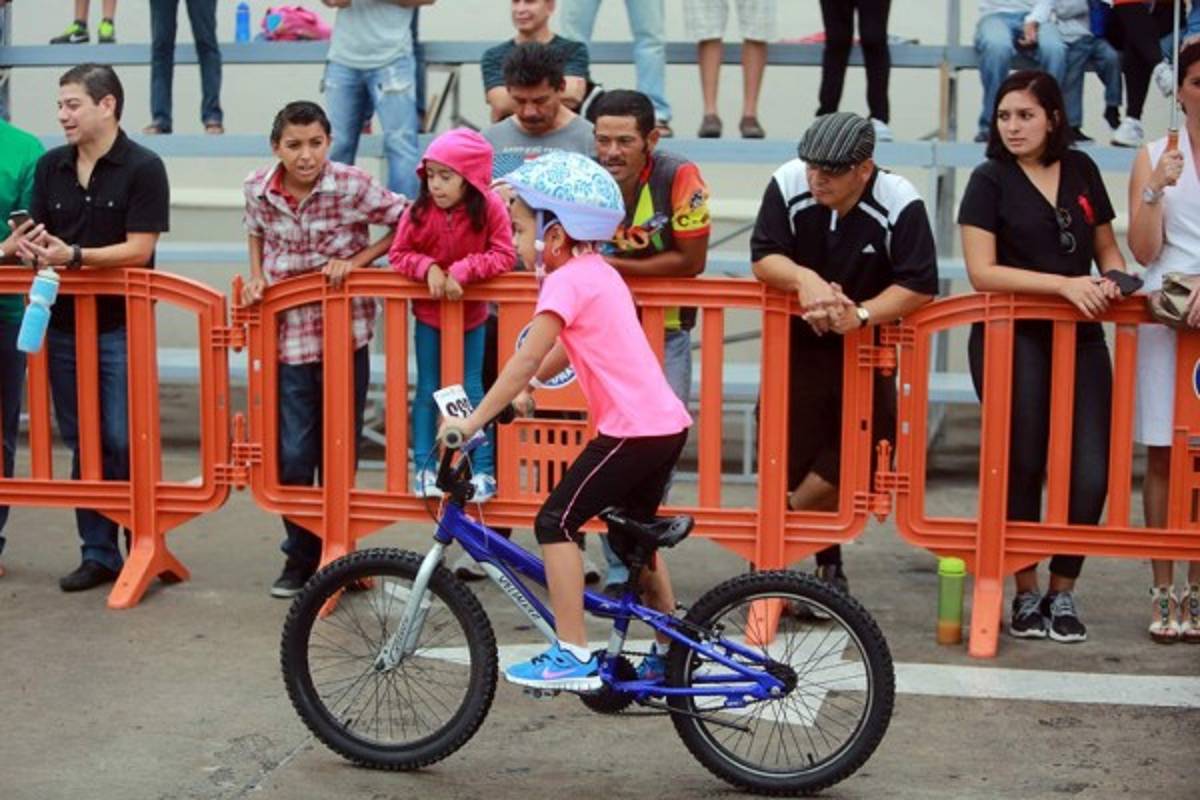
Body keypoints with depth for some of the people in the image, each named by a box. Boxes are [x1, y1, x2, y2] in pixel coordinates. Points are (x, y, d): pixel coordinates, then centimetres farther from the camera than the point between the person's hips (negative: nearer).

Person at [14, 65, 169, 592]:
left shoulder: (143, 168, -8)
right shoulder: (51, 167, 9)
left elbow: (138, 249, -13)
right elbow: (35, 235, 13)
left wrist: (73, 255, -23)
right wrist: (33, 248, -11)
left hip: (120, 326, -5)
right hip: (63, 323, 6)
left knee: (123, 444, -6)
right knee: (83, 445, 9)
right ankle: (98, 553, 17)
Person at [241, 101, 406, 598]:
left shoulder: (352, 186, -13)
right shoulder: (258, 189, -3)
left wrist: (358, 260, -12)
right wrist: (257, 277, 4)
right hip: (287, 337, 2)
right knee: (292, 454, 0)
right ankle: (300, 557, 18)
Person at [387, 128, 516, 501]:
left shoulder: (490, 208, -20)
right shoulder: (420, 211, -17)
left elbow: (504, 256, -19)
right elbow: (398, 254, -8)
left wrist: (463, 270, -29)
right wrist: (428, 268, -25)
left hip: (470, 314, -1)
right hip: (428, 313, 1)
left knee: (472, 390, 4)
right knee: (428, 391, 6)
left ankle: (483, 470, 12)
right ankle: (424, 469, 13)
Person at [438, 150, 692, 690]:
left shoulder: (566, 280, -12)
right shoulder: (597, 271, 15)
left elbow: (527, 358, -17)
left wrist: (473, 420, -15)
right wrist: (526, 388, 20)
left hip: (631, 431, -10)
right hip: (667, 423, 10)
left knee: (556, 523, -5)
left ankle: (573, 656, -4)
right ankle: (670, 652, 33)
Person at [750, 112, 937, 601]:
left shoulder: (900, 204, -18)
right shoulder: (788, 185, -12)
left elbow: (919, 287, -19)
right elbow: (764, 258, -12)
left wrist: (862, 314, -32)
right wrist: (804, 279, -32)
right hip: (798, 343, 1)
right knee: (790, 459, -5)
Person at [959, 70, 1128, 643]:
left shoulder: (1080, 170, 10)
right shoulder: (991, 180, -2)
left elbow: (1106, 246, 20)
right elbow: (982, 272, -11)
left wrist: (1111, 279, -3)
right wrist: (1064, 283, -16)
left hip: (1080, 338, 3)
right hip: (1012, 338, -3)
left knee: (1091, 472, -5)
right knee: (1023, 467, 2)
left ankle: (1063, 591, 12)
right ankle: (1026, 593, 17)